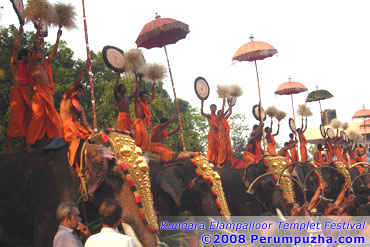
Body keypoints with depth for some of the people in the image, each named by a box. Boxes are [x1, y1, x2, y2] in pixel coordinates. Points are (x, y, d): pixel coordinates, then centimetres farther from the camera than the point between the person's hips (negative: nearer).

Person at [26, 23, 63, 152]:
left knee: (51, 116, 5)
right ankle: (29, 144, -14)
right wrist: (37, 33, -8)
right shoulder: (33, 63, 8)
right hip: (39, 91, -7)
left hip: (48, 92, 7)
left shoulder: (46, 64, 23)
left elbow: (54, 52, 24)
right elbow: (35, 47, -3)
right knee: (37, 115, -14)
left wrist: (58, 38, 22)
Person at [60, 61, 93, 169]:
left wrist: (92, 132, -3)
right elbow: (75, 84, 4)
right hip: (68, 128, -6)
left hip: (78, 128, 6)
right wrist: (84, 70, 4)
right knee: (75, 139, -35)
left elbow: (85, 123, 15)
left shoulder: (81, 108, 28)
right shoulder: (66, 99, 16)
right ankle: (77, 166, -43)